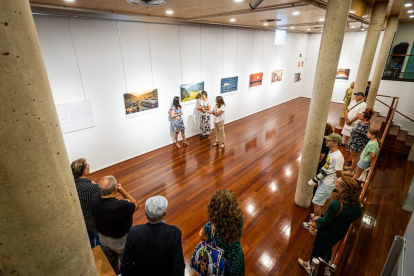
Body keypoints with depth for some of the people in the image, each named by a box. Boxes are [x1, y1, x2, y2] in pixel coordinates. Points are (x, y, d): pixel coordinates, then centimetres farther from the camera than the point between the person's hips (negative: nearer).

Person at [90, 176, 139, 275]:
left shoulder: (94, 200, -24)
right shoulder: (122, 206, -41)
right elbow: (136, 205, -19)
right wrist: (121, 190, -26)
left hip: (103, 237, 6)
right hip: (120, 240, -6)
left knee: (111, 260, 34)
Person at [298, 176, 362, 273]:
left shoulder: (336, 204, -39)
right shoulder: (357, 203, -19)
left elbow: (325, 221, -26)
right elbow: (358, 215, 3)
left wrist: (317, 219, -6)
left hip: (328, 232, -5)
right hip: (341, 233, 5)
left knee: (318, 248, 22)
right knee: (328, 248, 32)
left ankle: (311, 266, 47)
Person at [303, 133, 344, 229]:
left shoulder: (337, 157, -29)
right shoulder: (330, 151, -1)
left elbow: (339, 175, -20)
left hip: (327, 184, -9)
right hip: (323, 180, 9)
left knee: (316, 203, 1)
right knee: (326, 199, 27)